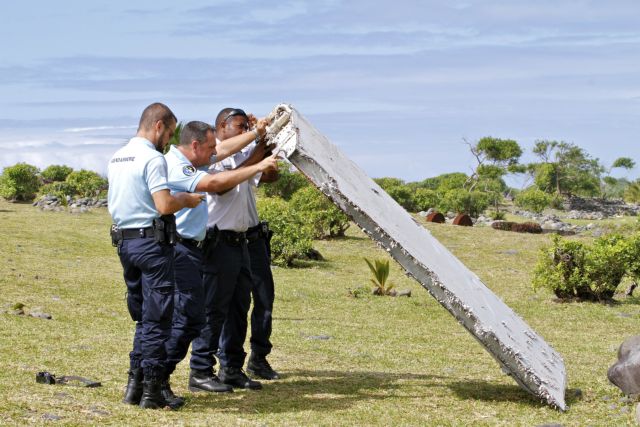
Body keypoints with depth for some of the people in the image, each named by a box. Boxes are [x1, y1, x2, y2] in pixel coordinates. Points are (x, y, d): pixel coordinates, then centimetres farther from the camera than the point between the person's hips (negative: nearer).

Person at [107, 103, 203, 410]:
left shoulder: (116, 158, 13)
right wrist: (187, 199, -2)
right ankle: (151, 389, 0)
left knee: (142, 317, 17)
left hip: (125, 242, 8)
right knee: (157, 318, -1)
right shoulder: (152, 158, -14)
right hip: (152, 243, -8)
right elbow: (164, 205, -23)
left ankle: (134, 384, 16)